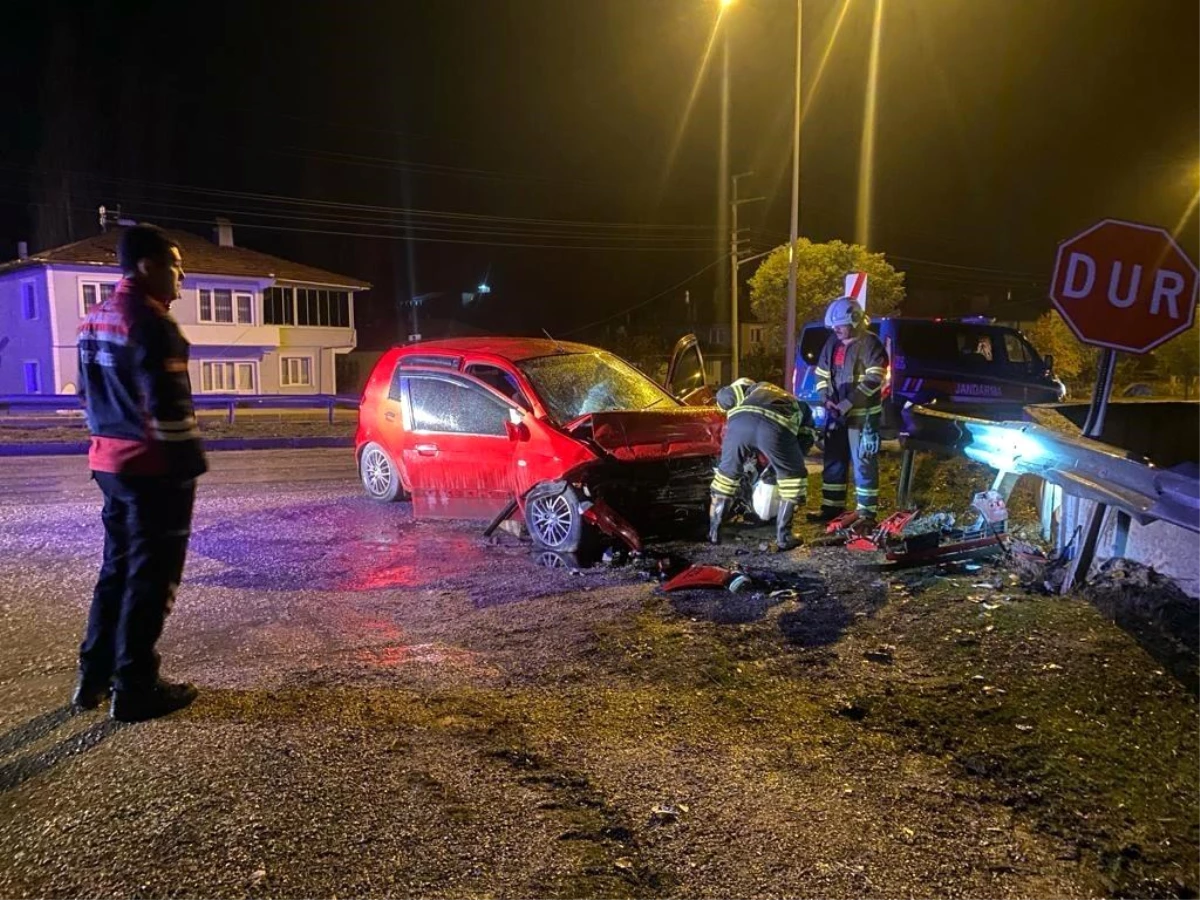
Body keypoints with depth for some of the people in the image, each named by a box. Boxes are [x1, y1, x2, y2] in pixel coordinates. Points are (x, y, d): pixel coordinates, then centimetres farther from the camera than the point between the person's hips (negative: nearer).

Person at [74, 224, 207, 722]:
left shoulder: (95, 320, 14)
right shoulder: (151, 322, -16)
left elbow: (91, 394, 19)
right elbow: (168, 407, -21)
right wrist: (190, 466, -16)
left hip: (110, 461, 9)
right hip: (153, 466, -9)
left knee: (118, 566, 19)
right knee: (150, 576, 0)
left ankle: (94, 675, 26)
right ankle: (134, 688, 8)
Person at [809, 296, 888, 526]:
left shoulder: (870, 344, -11)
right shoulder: (832, 343, 10)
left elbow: (873, 381, -18)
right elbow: (821, 374, 15)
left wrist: (847, 404, -22)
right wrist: (827, 400, -3)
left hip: (862, 414, -7)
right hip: (835, 413, 7)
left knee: (863, 464, -3)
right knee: (833, 462, 13)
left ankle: (866, 512, 2)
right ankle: (831, 507, 23)